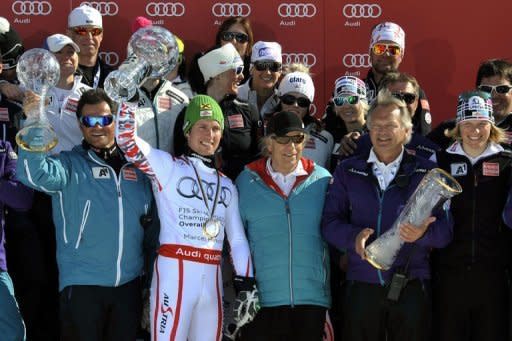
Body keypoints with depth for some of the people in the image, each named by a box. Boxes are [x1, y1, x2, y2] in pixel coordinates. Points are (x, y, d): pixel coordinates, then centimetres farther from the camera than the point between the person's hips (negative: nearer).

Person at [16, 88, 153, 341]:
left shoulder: (136, 165, 8)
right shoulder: (70, 164, -4)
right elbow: (35, 174, -25)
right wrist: (34, 125, -34)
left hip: (130, 283, 4)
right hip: (82, 284, -4)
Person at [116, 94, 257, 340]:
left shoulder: (227, 186, 18)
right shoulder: (169, 167, 3)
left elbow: (237, 239, 18)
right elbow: (129, 144, -12)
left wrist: (246, 285, 11)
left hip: (212, 276, 5)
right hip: (174, 271, -5)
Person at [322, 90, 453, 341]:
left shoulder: (426, 172, 5)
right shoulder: (348, 171, 11)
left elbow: (445, 230, -2)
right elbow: (330, 223, 3)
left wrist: (423, 232, -24)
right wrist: (354, 236, -17)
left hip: (412, 286, -1)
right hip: (361, 286, 1)